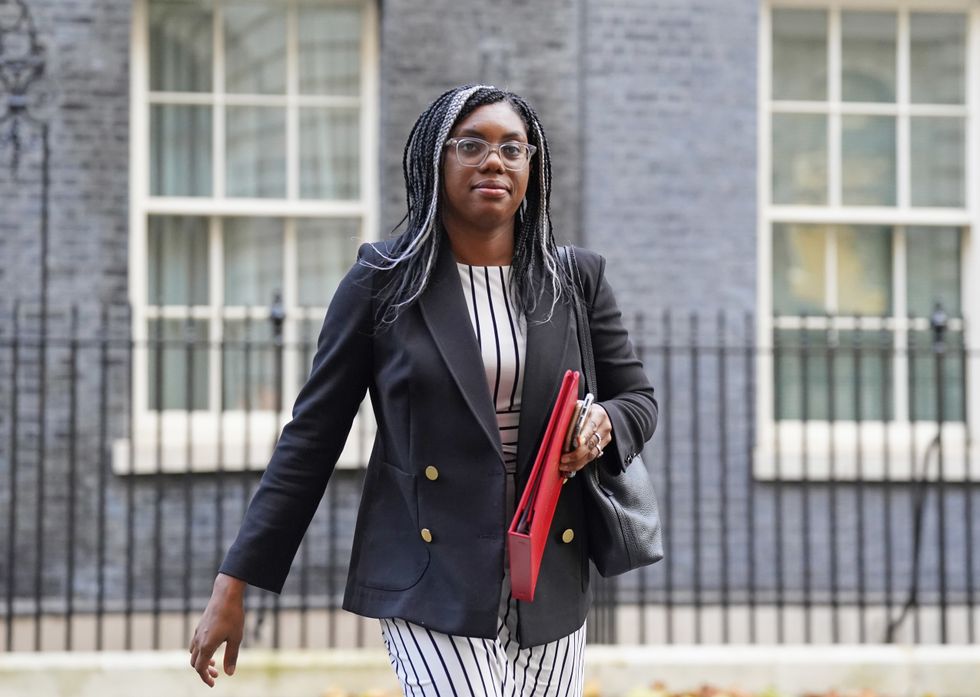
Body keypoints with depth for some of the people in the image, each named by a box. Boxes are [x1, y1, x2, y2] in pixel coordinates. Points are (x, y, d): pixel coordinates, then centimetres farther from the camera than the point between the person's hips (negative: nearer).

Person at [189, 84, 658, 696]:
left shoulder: (577, 279, 9)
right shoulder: (383, 281, 1)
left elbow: (639, 397, 19)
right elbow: (312, 435, 2)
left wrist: (603, 424, -8)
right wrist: (234, 587, -1)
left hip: (550, 590, 4)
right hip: (432, 586, -3)